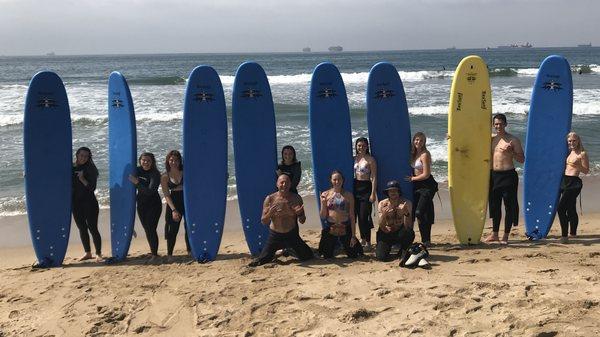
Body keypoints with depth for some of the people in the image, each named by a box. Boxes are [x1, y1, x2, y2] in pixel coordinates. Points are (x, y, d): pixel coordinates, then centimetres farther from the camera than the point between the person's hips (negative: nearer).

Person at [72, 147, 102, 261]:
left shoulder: (90, 169, -4)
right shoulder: (71, 168, 7)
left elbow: (92, 188, -10)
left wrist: (83, 180, -22)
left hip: (89, 203, -4)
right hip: (76, 203, 5)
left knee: (92, 228, -5)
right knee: (82, 228, 10)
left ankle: (98, 253, 2)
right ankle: (87, 253, 20)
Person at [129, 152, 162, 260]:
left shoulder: (155, 174, -17)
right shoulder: (137, 170, 1)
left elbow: (150, 191, -27)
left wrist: (137, 183, -29)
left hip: (154, 205, -6)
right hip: (141, 204, 6)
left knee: (151, 229, -10)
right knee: (147, 229, 12)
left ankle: (154, 254, -2)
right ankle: (153, 252, 24)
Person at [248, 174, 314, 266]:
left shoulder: (296, 198, -6)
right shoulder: (270, 199, -9)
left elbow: (302, 221, -2)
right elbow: (264, 222, -6)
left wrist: (299, 214, -25)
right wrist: (269, 214, -28)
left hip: (292, 234, 1)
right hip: (275, 235, -1)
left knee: (307, 257, 2)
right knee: (262, 260, -5)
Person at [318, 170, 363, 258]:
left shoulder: (348, 195, -3)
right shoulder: (325, 195, -1)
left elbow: (352, 217, -2)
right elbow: (323, 217, 1)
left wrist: (353, 236, -5)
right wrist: (323, 204, -17)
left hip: (345, 229, -1)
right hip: (330, 229, 1)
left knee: (353, 255, 5)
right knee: (327, 256, 8)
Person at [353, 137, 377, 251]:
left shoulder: (370, 159, -7)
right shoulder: (354, 158, 9)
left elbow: (374, 177, -9)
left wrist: (373, 193, -14)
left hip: (366, 188, -6)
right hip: (355, 187, 6)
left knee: (364, 216, -8)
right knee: (357, 214, 10)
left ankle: (368, 242, 1)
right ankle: (362, 239, 25)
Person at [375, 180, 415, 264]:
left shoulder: (406, 204, -12)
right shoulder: (382, 204, -9)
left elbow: (408, 227, -22)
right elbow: (382, 227, -17)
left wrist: (406, 213, -41)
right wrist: (384, 215, -37)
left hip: (399, 233, 0)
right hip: (386, 234, 0)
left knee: (410, 233, -35)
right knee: (381, 257, -22)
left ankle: (403, 252, -6)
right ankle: (383, 248, 15)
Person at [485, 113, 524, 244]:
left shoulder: (513, 140, -3)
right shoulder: (491, 139, 10)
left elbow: (522, 159, -2)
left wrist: (510, 152, -19)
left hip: (508, 175, -5)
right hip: (493, 175, 5)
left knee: (509, 206, 0)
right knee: (494, 205, 11)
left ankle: (505, 236, 7)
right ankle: (494, 234, 22)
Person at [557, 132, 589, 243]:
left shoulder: (582, 154, -6)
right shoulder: (569, 152, 15)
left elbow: (586, 171, -8)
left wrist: (577, 165, -22)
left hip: (574, 182, -8)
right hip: (565, 181, 8)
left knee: (561, 207, -16)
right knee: (570, 209, 17)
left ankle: (564, 235, -14)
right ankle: (573, 233, 29)